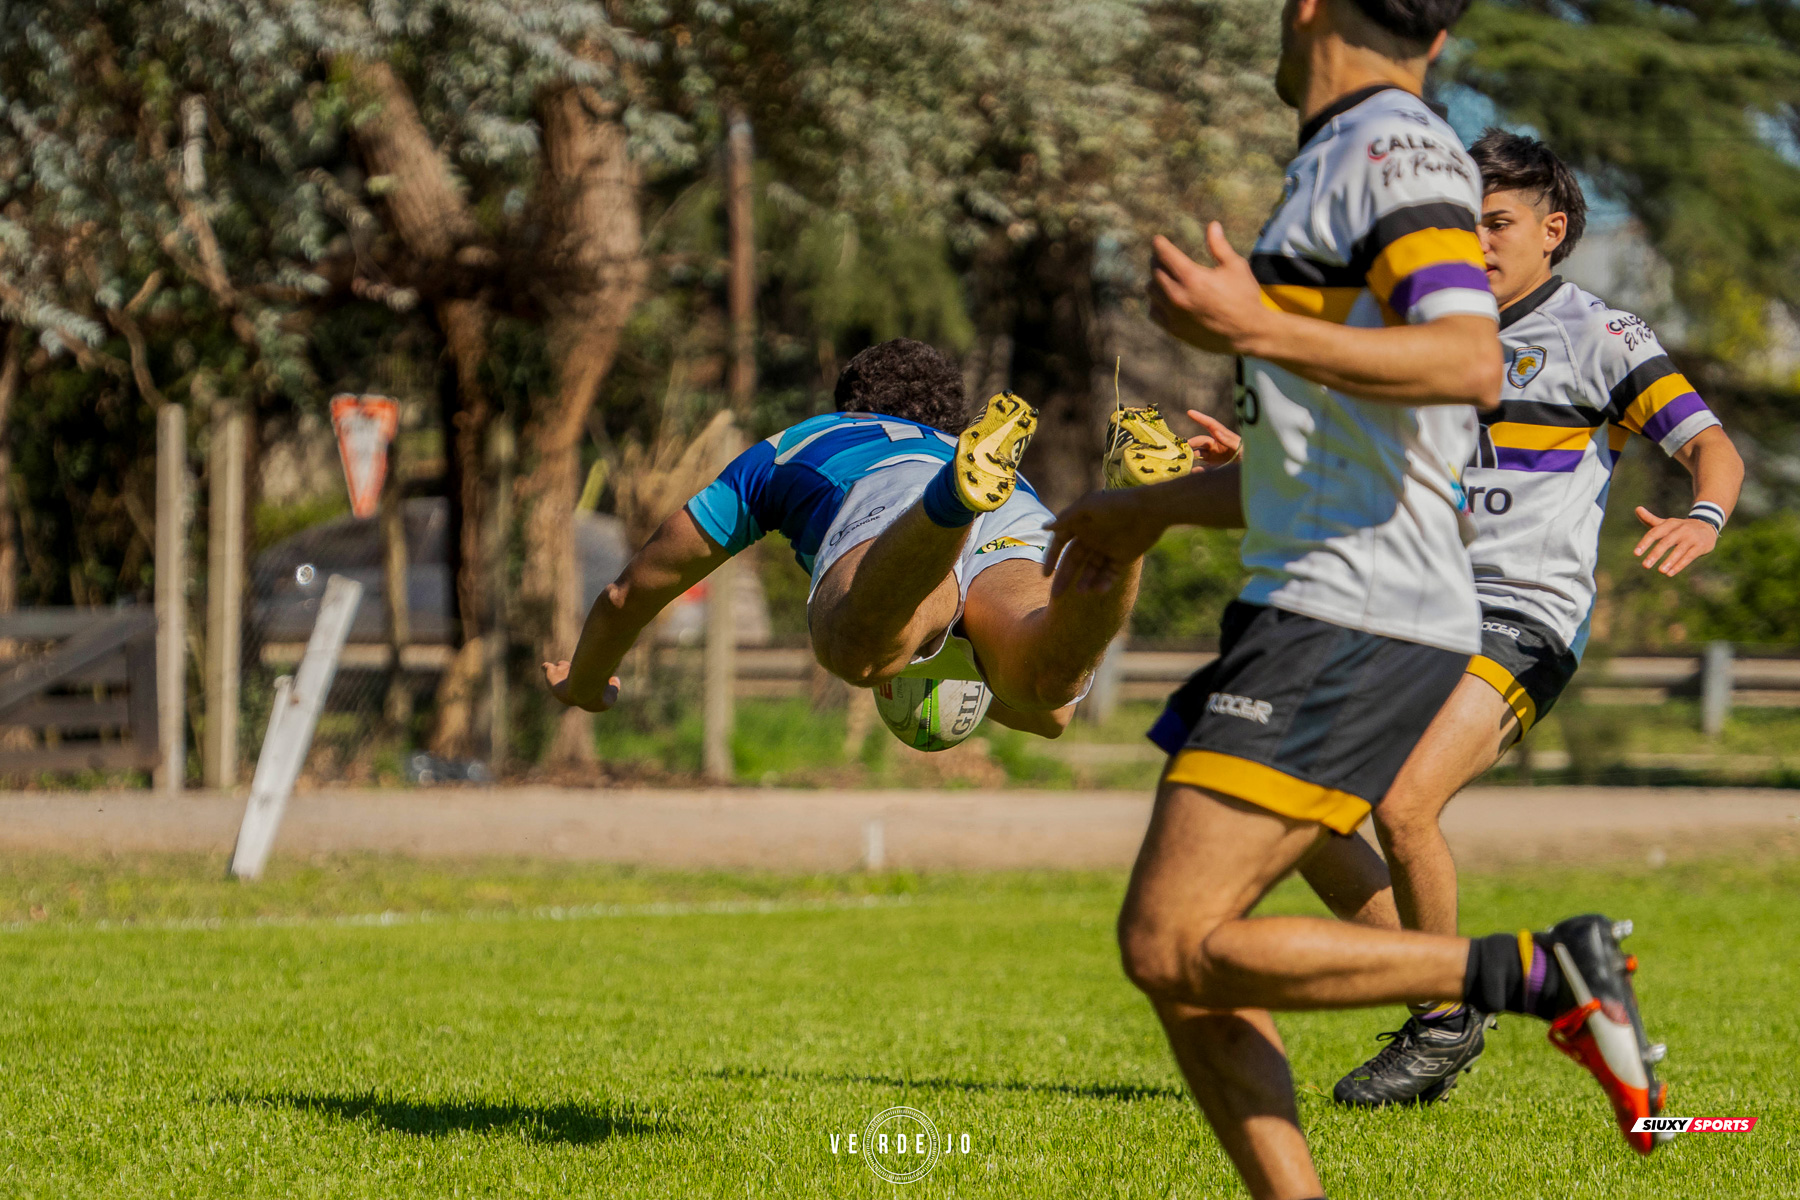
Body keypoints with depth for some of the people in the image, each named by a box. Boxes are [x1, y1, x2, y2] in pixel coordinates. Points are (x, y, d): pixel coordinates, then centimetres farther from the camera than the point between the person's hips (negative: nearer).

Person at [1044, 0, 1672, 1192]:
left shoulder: (1398, 151, -8)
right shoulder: (1346, 167, 22)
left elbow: (1472, 365, -25)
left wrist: (1258, 331, -28)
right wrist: (1152, 509, 37)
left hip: (1351, 628, -10)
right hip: (1310, 613, 10)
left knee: (1175, 946, -15)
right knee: (1173, 961, 4)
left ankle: (1545, 976, -12)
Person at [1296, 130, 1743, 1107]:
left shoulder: (1595, 335, 0)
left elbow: (1712, 448, -7)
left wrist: (1702, 521, -28)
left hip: (1526, 619, -7)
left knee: (1402, 809, -25)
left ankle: (1446, 1024, -4)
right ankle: (1442, 998, 11)